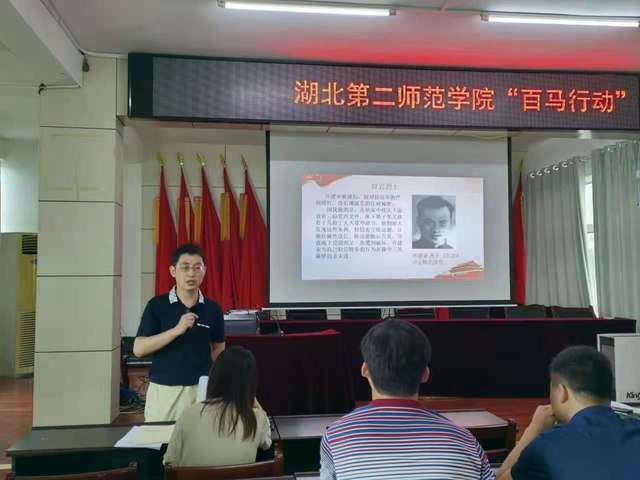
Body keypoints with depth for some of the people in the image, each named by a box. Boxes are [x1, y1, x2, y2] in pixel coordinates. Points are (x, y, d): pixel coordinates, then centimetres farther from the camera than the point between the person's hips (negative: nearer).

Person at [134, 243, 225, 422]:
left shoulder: (212, 308, 2)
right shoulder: (157, 305, -4)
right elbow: (138, 349, -10)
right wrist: (176, 330, -21)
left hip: (201, 390, 1)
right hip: (163, 390, -1)